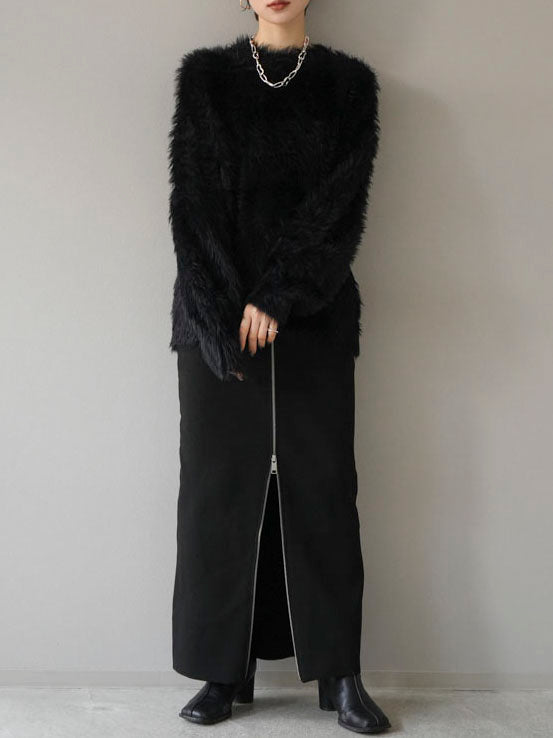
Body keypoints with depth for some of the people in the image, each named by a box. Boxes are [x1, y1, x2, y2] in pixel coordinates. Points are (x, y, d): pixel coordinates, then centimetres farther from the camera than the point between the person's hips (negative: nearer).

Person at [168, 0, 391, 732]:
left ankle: (339, 672, 11)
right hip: (217, 312, 1)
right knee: (220, 485, 1)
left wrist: (276, 297, -13)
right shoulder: (204, 76, 8)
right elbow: (194, 200, -1)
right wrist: (224, 315, -12)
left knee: (321, 485, 1)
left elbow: (342, 201, -3)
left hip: (313, 316, 0)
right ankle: (224, 672, 12)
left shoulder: (349, 82, 8)